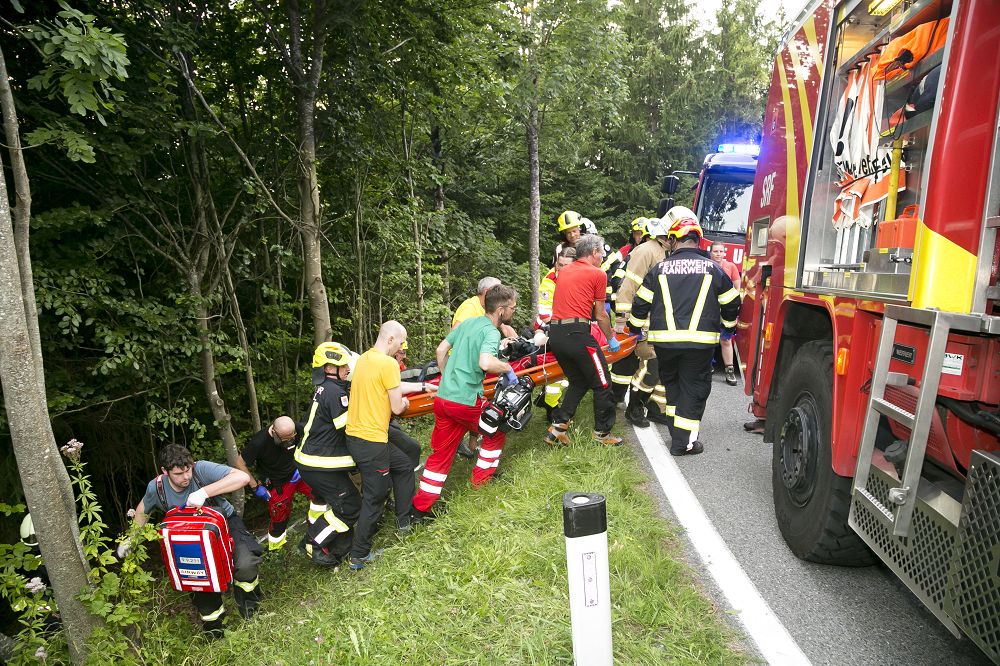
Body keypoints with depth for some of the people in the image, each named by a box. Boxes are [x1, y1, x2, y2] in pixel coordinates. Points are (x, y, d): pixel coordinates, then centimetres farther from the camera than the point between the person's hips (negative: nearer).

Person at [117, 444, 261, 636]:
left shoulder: (201, 469, -28)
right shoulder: (156, 487, -14)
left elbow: (243, 477, -42)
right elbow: (142, 511, 12)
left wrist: (204, 492, -44)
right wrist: (130, 538, 6)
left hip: (225, 522, -4)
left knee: (245, 564, -28)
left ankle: (248, 607, 5)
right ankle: (213, 625, 21)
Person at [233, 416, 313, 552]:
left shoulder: (295, 431, -20)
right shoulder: (259, 442, -30)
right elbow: (240, 463, -15)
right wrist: (256, 487, -14)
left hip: (295, 474, 3)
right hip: (277, 485, -3)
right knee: (279, 519, 1)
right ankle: (274, 548, 29)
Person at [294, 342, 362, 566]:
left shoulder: (323, 388, 9)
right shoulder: (335, 392, -22)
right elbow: (348, 426, -21)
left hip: (309, 458, 11)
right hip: (321, 464, -11)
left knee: (323, 498, 33)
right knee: (350, 506, -4)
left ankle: (312, 535, 50)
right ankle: (314, 545, 6)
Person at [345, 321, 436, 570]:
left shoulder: (365, 358, 10)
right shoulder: (388, 364, -18)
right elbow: (396, 407, -15)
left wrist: (423, 386, 29)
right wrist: (404, 402, 8)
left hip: (355, 435, 9)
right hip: (371, 442, -9)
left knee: (404, 465, 25)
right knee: (374, 498, 5)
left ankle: (404, 519, 35)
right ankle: (359, 557, 19)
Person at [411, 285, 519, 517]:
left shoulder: (468, 322, 12)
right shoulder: (492, 332, -12)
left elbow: (441, 349, 18)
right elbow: (485, 363, -31)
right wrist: (507, 367, -12)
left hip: (443, 397, 7)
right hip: (466, 401, -7)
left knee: (440, 453, 16)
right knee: (497, 430, 21)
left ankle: (420, 506, 19)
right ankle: (482, 478, 31)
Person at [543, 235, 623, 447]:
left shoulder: (564, 271, 19)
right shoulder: (598, 274, 2)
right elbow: (600, 315, 5)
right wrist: (611, 339, 18)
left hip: (555, 333, 7)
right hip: (577, 334, -7)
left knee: (578, 382, 23)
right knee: (602, 385, 10)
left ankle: (557, 427, 17)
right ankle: (602, 433, 18)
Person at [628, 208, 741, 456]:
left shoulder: (659, 269, 2)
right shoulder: (712, 269, 2)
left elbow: (641, 303, 7)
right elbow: (731, 303, 10)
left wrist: (636, 325, 25)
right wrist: (728, 323, 30)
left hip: (664, 340, 2)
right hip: (700, 341, -1)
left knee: (671, 382, 22)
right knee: (694, 388, 9)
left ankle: (676, 432, 27)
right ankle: (683, 442, 9)